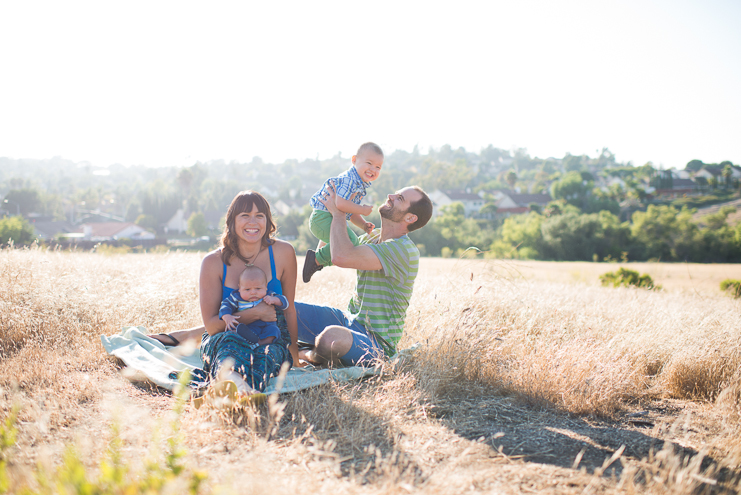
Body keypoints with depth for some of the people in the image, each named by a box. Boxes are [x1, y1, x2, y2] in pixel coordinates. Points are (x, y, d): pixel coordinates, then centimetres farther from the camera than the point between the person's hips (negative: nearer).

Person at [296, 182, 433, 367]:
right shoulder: (372, 237, 9)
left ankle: (308, 355, -6)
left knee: (332, 337, -39)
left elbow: (342, 256, -32)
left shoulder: (404, 250, -21)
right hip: (348, 320, 7)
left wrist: (338, 213, -17)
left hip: (375, 341, -7)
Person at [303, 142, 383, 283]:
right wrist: (363, 210, -21)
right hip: (323, 217, -11)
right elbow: (340, 203, -34)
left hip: (334, 219, 11)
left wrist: (364, 225, 5)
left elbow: (350, 212, 21)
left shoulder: (360, 185, 14)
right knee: (350, 241, -27)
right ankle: (317, 259, -15)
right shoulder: (349, 180, -20)